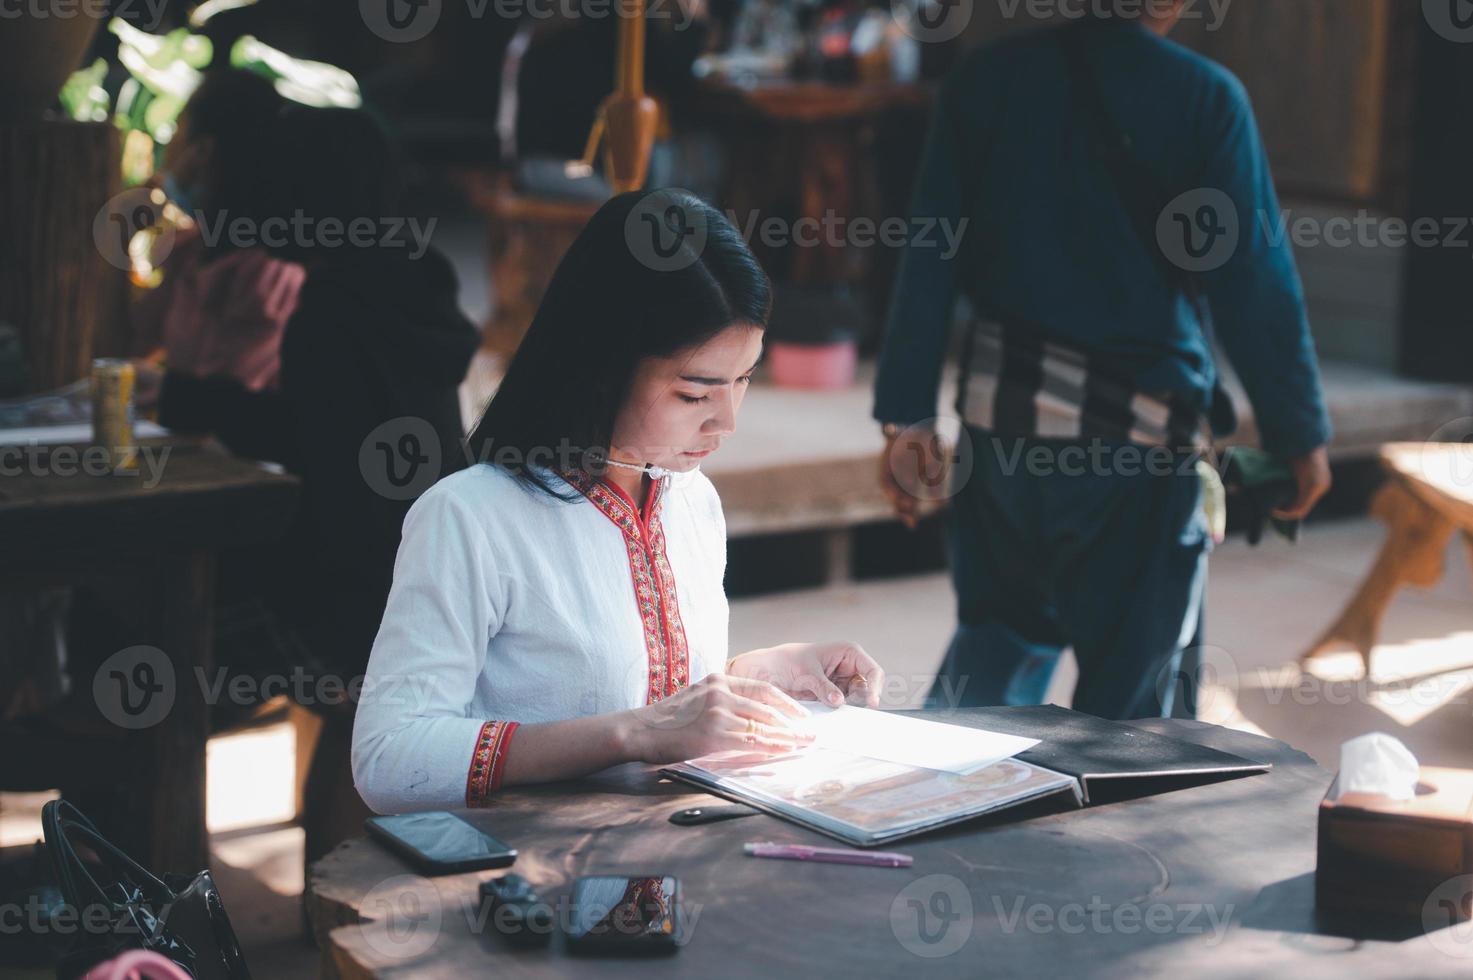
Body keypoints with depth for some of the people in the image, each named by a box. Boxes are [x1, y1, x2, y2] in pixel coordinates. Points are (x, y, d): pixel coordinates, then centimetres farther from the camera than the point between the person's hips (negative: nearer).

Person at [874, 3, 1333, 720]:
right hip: (1139, 432, -4)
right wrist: (1299, 433, 2)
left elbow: (929, 262, 1)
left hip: (1001, 414, 4)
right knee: (1131, 672, 8)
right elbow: (1253, 287, -8)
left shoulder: (987, 77, 2)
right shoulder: (1206, 97, -8)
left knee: (997, 634, 22)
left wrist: (906, 415, 5)